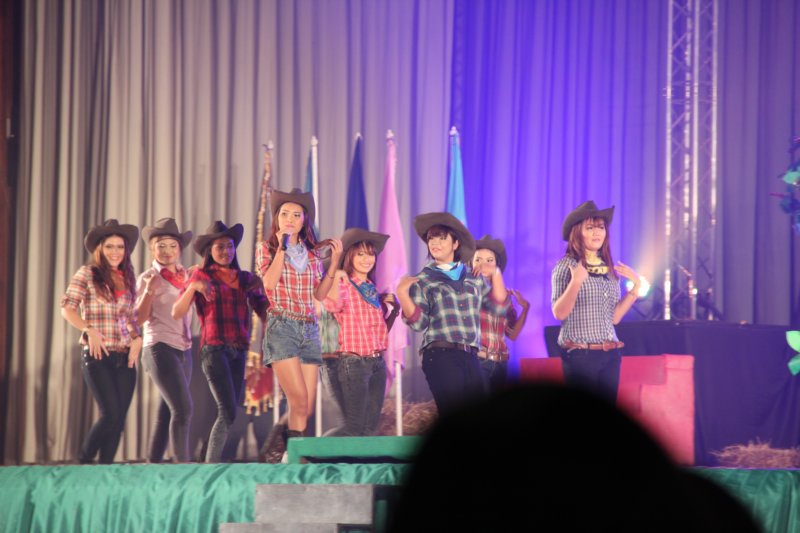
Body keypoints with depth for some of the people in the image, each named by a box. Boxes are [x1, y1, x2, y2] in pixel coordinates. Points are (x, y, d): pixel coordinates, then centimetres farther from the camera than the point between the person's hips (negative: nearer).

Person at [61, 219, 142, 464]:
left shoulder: (127, 278, 14)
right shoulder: (87, 273, -1)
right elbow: (67, 308, -5)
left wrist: (137, 338, 2)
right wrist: (89, 331, -18)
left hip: (124, 356, 5)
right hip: (98, 354, -5)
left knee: (119, 419, 2)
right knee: (111, 414, -13)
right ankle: (83, 462, 3)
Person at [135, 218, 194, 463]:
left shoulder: (184, 275, 14)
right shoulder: (148, 277, -3)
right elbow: (140, 318, -9)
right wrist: (149, 292, -24)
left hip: (184, 350, 7)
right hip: (160, 349, -7)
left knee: (167, 413, 8)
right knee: (183, 409, -17)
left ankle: (153, 463, 13)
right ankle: (184, 465, -18)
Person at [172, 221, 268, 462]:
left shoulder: (245, 279, 15)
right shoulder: (201, 276, 4)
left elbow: (265, 313, 10)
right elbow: (177, 313, -6)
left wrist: (260, 288, -6)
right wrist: (193, 287, -19)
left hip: (238, 351, 5)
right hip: (214, 349, -5)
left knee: (232, 411, 2)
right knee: (228, 411, -16)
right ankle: (211, 463, -12)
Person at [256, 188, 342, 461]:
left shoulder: (312, 253, 15)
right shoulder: (267, 248, 4)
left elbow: (320, 294, 8)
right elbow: (270, 282, -14)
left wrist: (334, 262, 0)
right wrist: (282, 246, -10)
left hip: (309, 329, 5)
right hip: (282, 327, -5)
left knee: (307, 408, 0)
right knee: (299, 402, -16)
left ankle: (275, 447, 18)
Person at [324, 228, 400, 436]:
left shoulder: (372, 289, 16)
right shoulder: (344, 285, -5)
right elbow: (333, 305, -28)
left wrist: (395, 309, 7)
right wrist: (336, 277, -37)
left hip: (377, 362, 7)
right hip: (354, 362, -7)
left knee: (371, 426, 7)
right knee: (354, 427, -10)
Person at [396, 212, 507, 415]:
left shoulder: (474, 278, 16)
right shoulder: (423, 281, 5)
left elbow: (499, 307, 14)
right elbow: (419, 323, -3)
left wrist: (496, 273, 10)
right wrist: (402, 293, -15)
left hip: (471, 357, 4)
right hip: (441, 356, -4)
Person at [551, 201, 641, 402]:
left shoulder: (610, 269, 13)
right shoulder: (566, 265, -4)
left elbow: (613, 317, 13)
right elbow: (559, 313, -11)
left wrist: (635, 286, 7)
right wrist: (576, 282, -24)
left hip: (610, 355, 6)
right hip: (580, 355, -6)